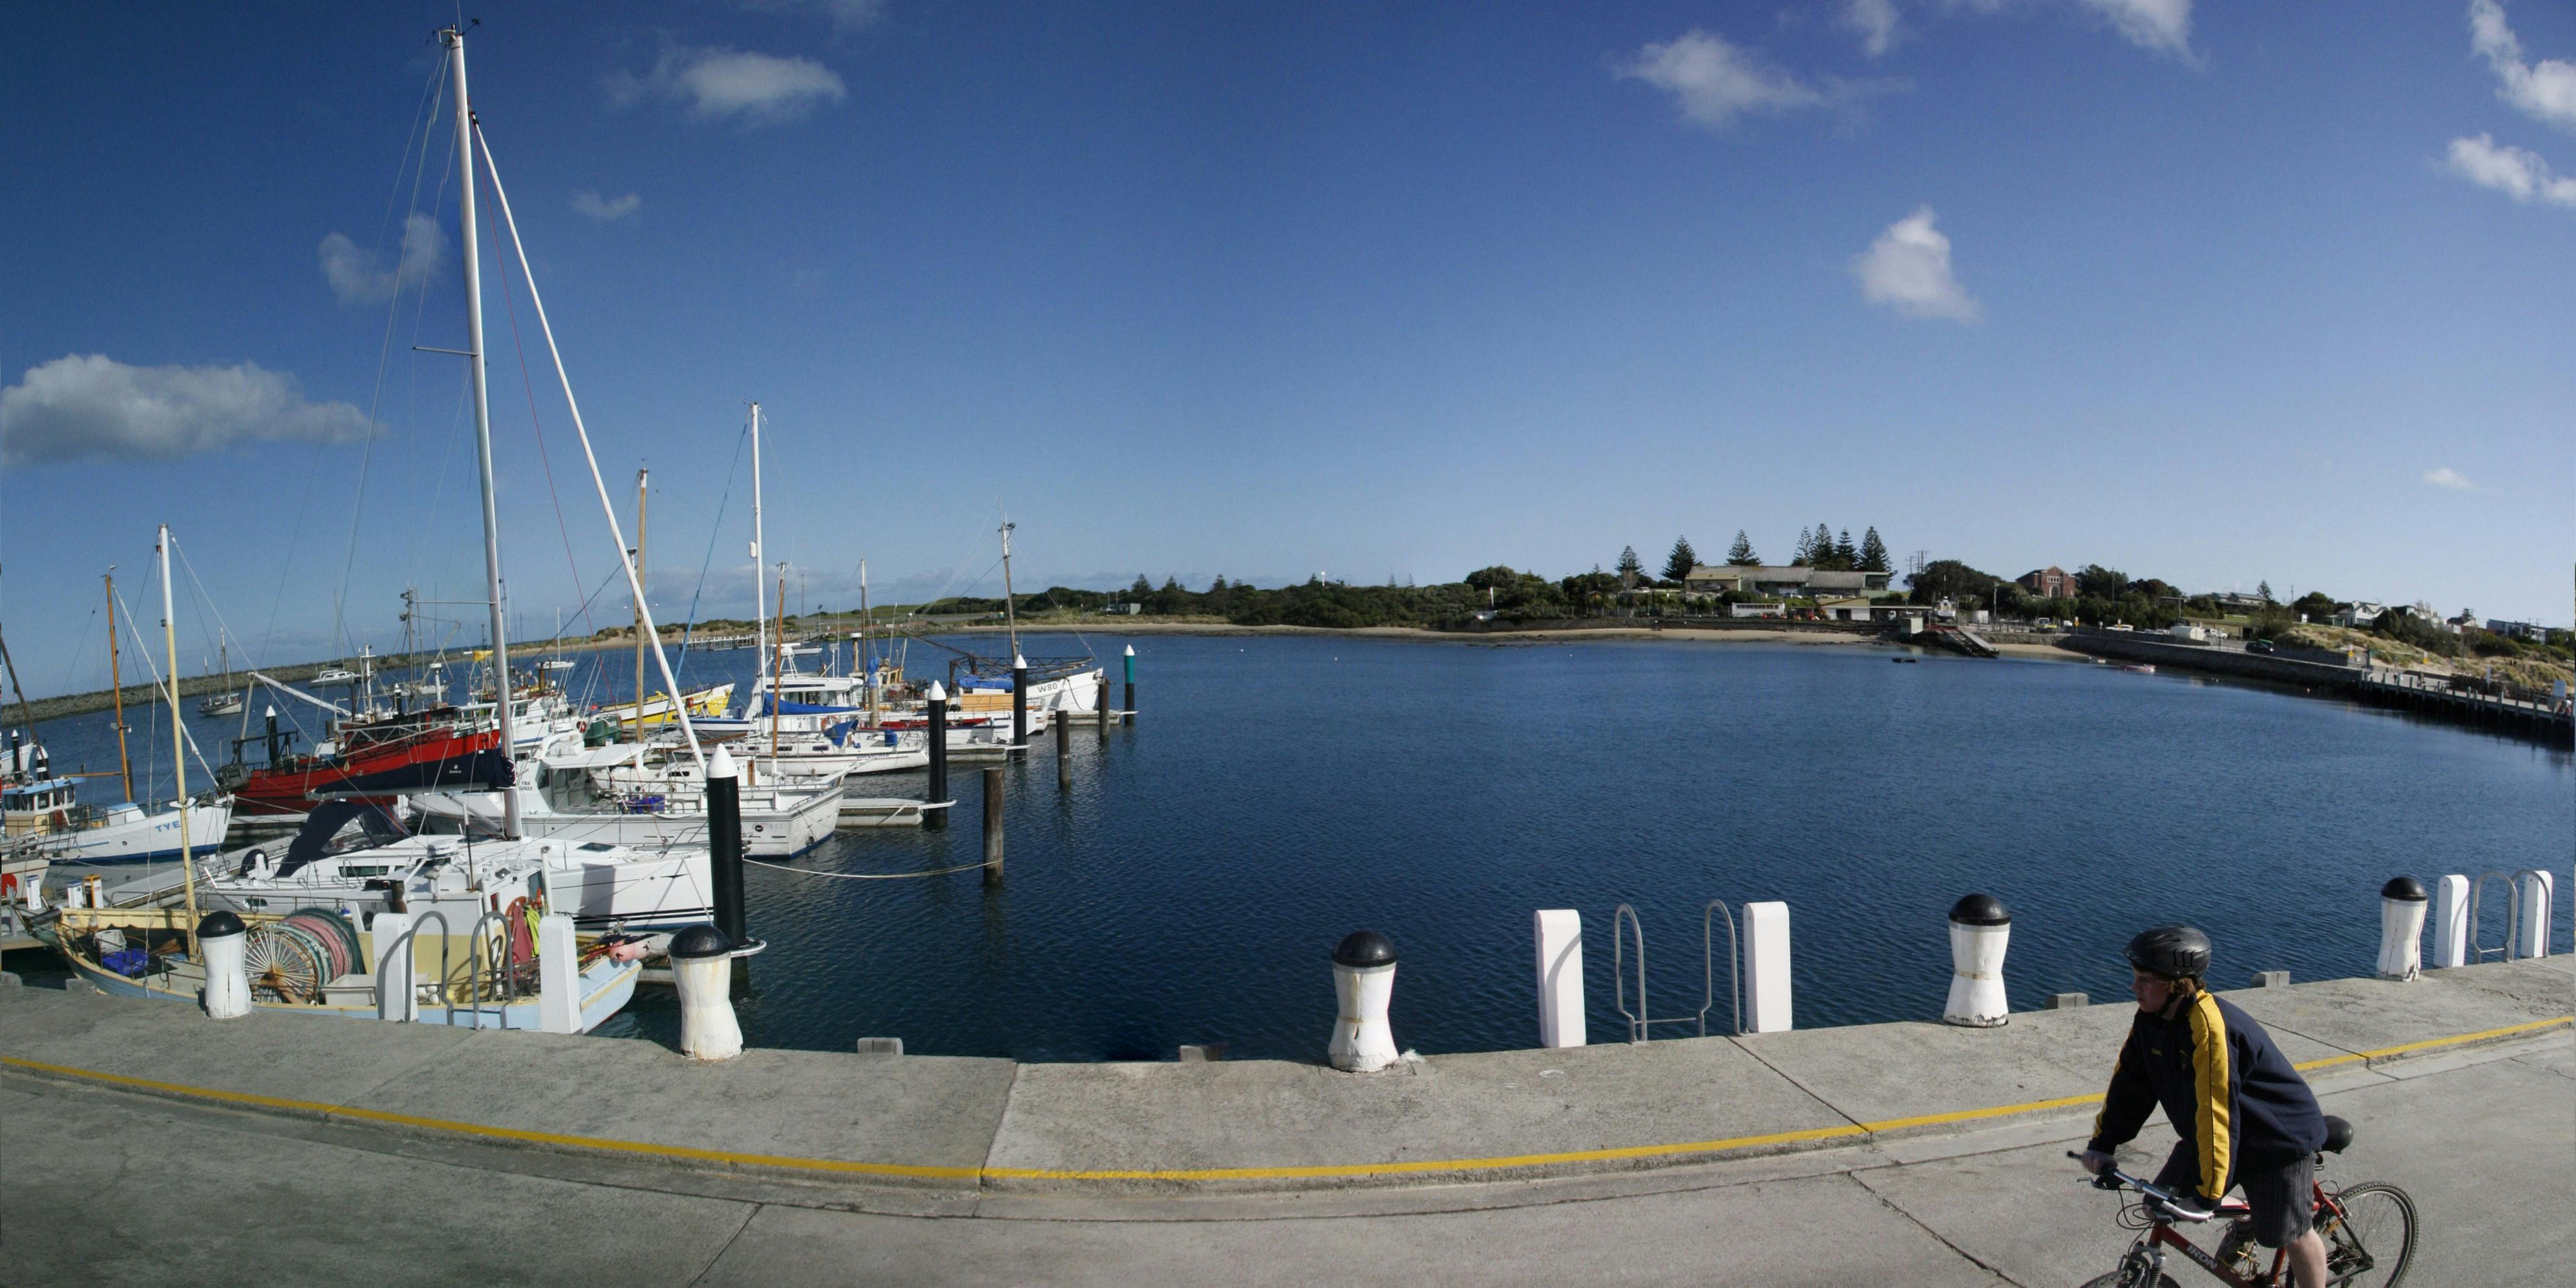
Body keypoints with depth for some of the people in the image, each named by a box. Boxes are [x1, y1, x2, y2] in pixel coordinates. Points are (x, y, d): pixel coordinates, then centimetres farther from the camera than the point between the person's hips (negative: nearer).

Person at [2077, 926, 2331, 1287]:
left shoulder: (2211, 1027, -35)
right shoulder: (2151, 1019, -10)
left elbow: (2215, 1113, -36)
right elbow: (2129, 1081, -3)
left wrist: (2210, 1192, -33)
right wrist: (2102, 1142, -4)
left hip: (2280, 1139, -7)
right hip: (2205, 1134, 7)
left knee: (2292, 1236, 3)